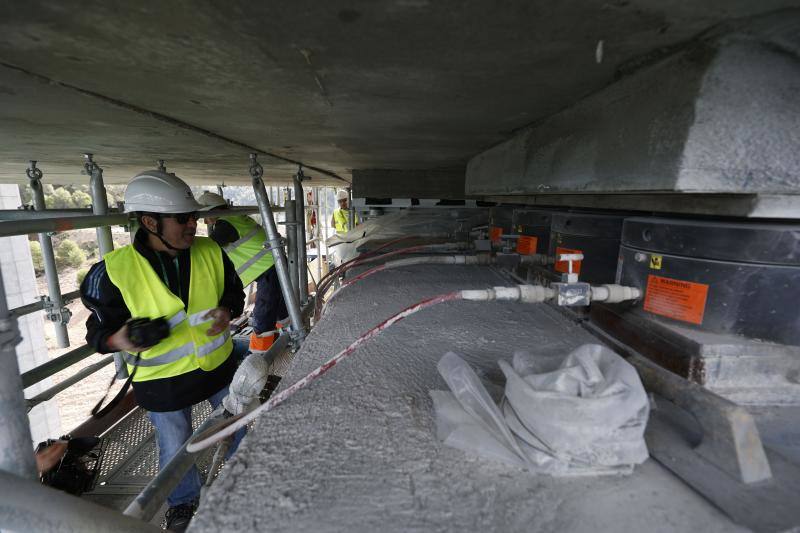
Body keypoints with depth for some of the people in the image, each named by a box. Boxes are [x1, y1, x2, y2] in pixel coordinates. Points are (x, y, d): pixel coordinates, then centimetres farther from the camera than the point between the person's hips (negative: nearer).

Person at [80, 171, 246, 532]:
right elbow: (99, 328, -9)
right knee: (175, 450, 19)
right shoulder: (115, 270, -20)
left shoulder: (211, 252, -12)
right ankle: (183, 503, 52)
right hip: (162, 378, -2)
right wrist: (119, 340, -31)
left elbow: (234, 291, 3)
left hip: (219, 364, 3)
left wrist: (227, 310, -19)